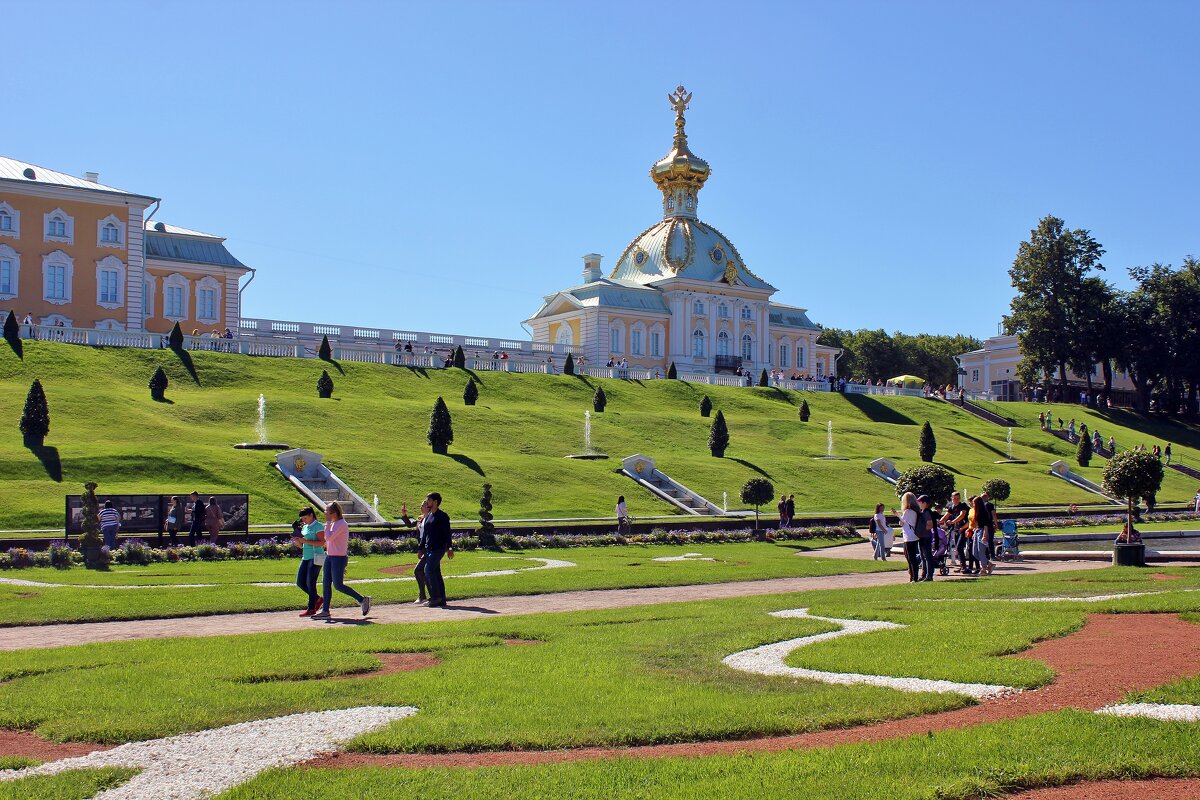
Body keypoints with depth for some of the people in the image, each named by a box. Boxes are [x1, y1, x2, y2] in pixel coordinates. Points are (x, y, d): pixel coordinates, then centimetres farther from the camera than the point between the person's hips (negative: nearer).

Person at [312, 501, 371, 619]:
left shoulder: (341, 524, -16)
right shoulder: (333, 524, 13)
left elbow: (329, 538, -23)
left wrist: (327, 522, -17)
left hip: (339, 558, -9)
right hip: (330, 557, 9)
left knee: (338, 585, -7)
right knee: (326, 583, 4)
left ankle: (363, 600, 5)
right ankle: (325, 611, 7)